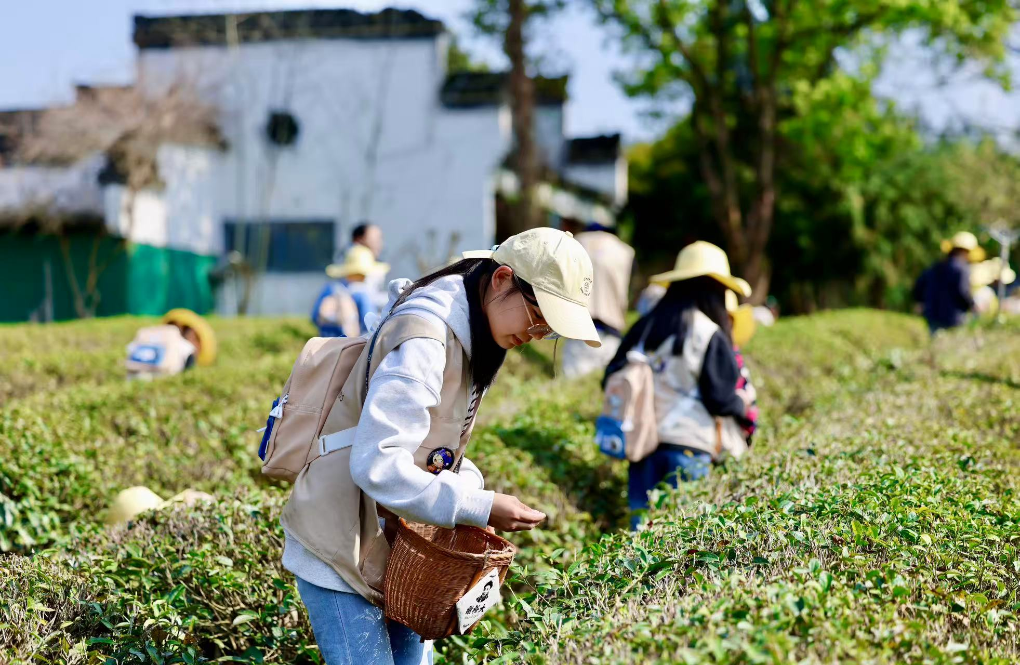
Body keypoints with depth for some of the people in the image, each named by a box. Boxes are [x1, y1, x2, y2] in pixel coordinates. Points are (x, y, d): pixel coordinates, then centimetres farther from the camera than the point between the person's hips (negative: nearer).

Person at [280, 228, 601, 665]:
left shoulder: (475, 337, 6)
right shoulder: (424, 338, -25)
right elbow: (376, 464, -31)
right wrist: (479, 507, -28)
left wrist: (471, 486, -3)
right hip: (340, 550, -9)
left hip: (394, 546, 9)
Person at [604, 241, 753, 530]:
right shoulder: (710, 335, -9)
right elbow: (721, 399, -9)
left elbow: (612, 378, 10)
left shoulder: (643, 327, 8)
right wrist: (743, 403, 11)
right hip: (687, 445, -6)